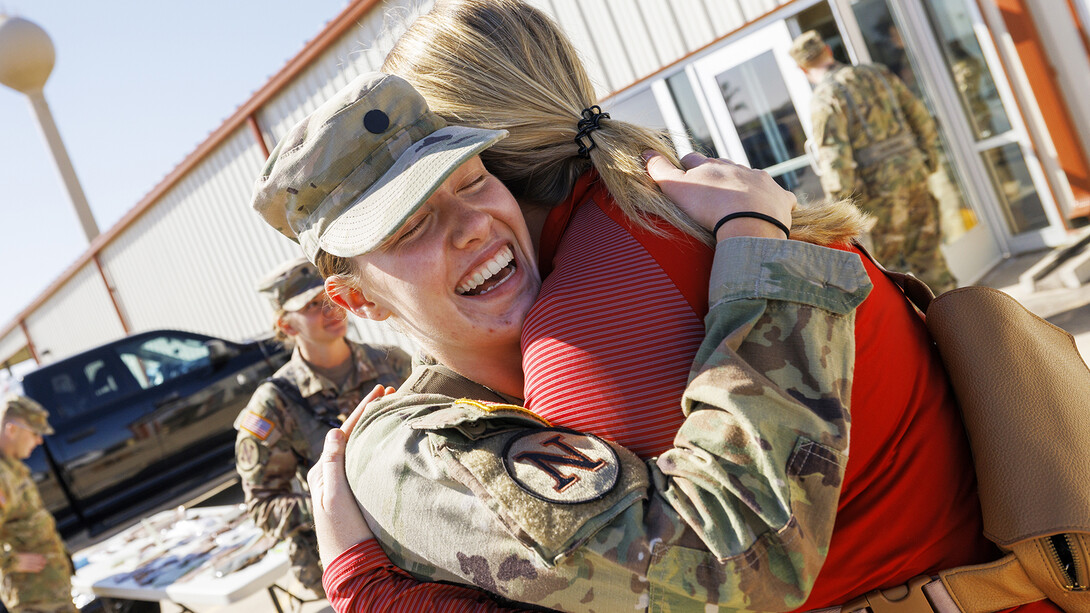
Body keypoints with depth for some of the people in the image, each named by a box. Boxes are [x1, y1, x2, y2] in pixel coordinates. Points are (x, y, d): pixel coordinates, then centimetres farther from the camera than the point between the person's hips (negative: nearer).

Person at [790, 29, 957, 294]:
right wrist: (929, 160, 22)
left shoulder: (825, 99, -12)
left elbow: (834, 158, -18)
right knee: (927, 253, 16)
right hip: (914, 173, 7)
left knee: (887, 265, 6)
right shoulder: (877, 73, 8)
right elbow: (920, 116, 13)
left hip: (880, 187, -6)